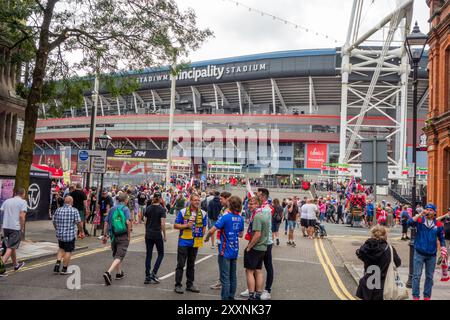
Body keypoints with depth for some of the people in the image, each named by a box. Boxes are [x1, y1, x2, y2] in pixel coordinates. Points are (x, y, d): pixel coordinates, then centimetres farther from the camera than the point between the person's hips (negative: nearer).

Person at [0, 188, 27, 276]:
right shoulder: (23, 202, -5)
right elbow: (21, 216, -15)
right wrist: (22, 228, -6)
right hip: (16, 228, -6)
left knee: (11, 247, 19)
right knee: (10, 248, -2)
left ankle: (16, 265, 34)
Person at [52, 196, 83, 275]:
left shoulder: (58, 210, 2)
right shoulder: (74, 211, -10)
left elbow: (54, 222, 9)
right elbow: (79, 223, -12)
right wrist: (81, 231, 2)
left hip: (60, 234, 4)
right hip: (70, 235, -4)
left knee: (61, 249, 24)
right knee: (68, 251, 7)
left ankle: (57, 264, 10)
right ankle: (64, 269, 12)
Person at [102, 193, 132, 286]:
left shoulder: (112, 209, 9)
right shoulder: (125, 209, -6)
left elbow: (106, 223, 8)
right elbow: (128, 222, -19)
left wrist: (105, 235, 15)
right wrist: (129, 235, -9)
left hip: (113, 235, 6)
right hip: (123, 236, -5)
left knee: (116, 255, 22)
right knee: (119, 256, -5)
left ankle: (119, 273, 35)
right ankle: (108, 273, -22)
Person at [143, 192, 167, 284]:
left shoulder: (148, 208, 4)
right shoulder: (162, 209, -10)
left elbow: (145, 222, 7)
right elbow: (162, 224, -14)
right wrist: (164, 235, -5)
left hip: (148, 234, 4)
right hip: (157, 234, -4)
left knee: (148, 255, 9)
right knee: (161, 254, 11)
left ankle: (147, 277, 10)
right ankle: (154, 273, 0)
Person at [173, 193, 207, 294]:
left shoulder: (203, 213, 4)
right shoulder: (183, 212, -5)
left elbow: (204, 227, 13)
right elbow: (176, 225, -3)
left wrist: (201, 236, 1)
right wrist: (186, 225, -17)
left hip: (195, 242, 4)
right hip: (184, 241, -3)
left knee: (191, 264, 14)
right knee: (180, 264, 0)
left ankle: (190, 284, 25)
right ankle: (178, 285, 10)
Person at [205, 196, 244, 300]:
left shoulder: (225, 217, -17)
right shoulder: (241, 219, 1)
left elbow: (212, 231, -19)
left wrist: (206, 238, -1)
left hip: (225, 251, -6)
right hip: (235, 251, 6)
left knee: (225, 278, 1)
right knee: (233, 276, 16)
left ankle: (225, 297, 5)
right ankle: (231, 297, 25)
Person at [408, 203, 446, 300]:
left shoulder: (438, 224, 2)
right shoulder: (419, 220, -4)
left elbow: (441, 238, 10)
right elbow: (409, 222, -22)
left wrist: (443, 247, -5)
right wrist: (420, 214, -25)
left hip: (432, 254, 3)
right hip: (419, 253, -2)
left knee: (429, 276, 13)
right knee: (417, 275, -1)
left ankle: (427, 296, 26)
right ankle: (415, 296, 7)